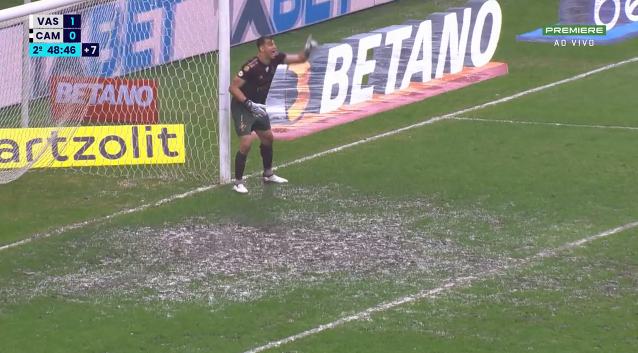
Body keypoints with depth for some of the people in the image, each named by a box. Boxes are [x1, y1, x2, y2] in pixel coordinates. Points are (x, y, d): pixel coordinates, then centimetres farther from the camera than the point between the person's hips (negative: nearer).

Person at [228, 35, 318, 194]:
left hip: (258, 106, 9)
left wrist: (308, 50, -23)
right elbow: (233, 87, -27)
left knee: (268, 138, 21)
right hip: (242, 107, -9)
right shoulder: (252, 67, -29)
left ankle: (268, 175, 40)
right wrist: (249, 104, -32)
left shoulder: (275, 59, -8)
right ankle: (238, 182, -2)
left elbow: (299, 58, -1)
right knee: (246, 143, -16)